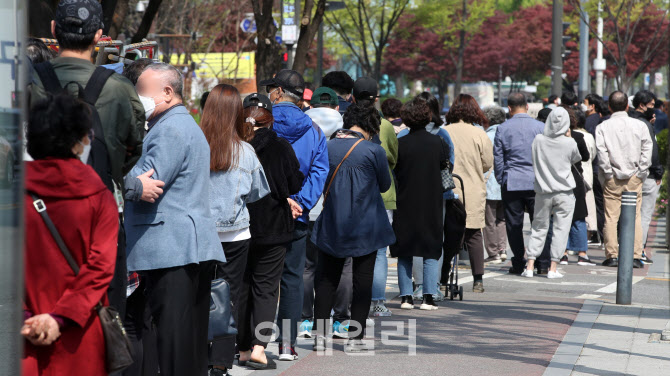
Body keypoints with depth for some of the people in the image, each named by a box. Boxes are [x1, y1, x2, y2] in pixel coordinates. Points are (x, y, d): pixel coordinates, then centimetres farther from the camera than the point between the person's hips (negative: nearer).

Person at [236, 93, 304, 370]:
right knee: (265, 286, 4)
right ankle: (259, 346, -10)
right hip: (272, 227, -1)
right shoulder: (280, 147, -8)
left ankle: (243, 349, 13)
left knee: (241, 286, 11)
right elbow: (295, 184, -4)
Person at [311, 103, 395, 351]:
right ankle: (356, 338, 5)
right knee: (362, 282, 5)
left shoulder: (328, 146, -2)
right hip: (365, 228, -3)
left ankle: (319, 336, 9)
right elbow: (385, 185, 3)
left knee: (326, 280, 11)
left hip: (331, 226, 3)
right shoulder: (373, 150, -12)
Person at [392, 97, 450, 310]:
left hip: (405, 205, 0)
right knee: (431, 253, 6)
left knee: (404, 253, 8)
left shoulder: (399, 144, -8)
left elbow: (392, 174, -1)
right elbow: (446, 170, 4)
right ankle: (429, 297, -1)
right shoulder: (439, 143, -4)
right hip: (432, 205, 1)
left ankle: (406, 297, 6)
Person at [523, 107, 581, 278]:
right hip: (564, 193, -2)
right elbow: (577, 159, 9)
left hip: (543, 191, 2)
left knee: (539, 229, 11)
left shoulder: (538, 140, -6)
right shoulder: (570, 143, -10)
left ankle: (530, 266, 5)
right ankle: (553, 268, 2)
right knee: (560, 229, 4)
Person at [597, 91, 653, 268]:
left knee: (611, 217, 2)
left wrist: (607, 175, -2)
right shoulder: (640, 125, -1)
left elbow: (602, 154, -9)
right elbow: (647, 150, -3)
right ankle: (635, 257, 0)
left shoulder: (602, 127, -3)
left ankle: (612, 255, 0)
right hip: (634, 178, 1)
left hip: (612, 179, -1)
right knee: (635, 216, 4)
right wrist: (640, 174, 1)